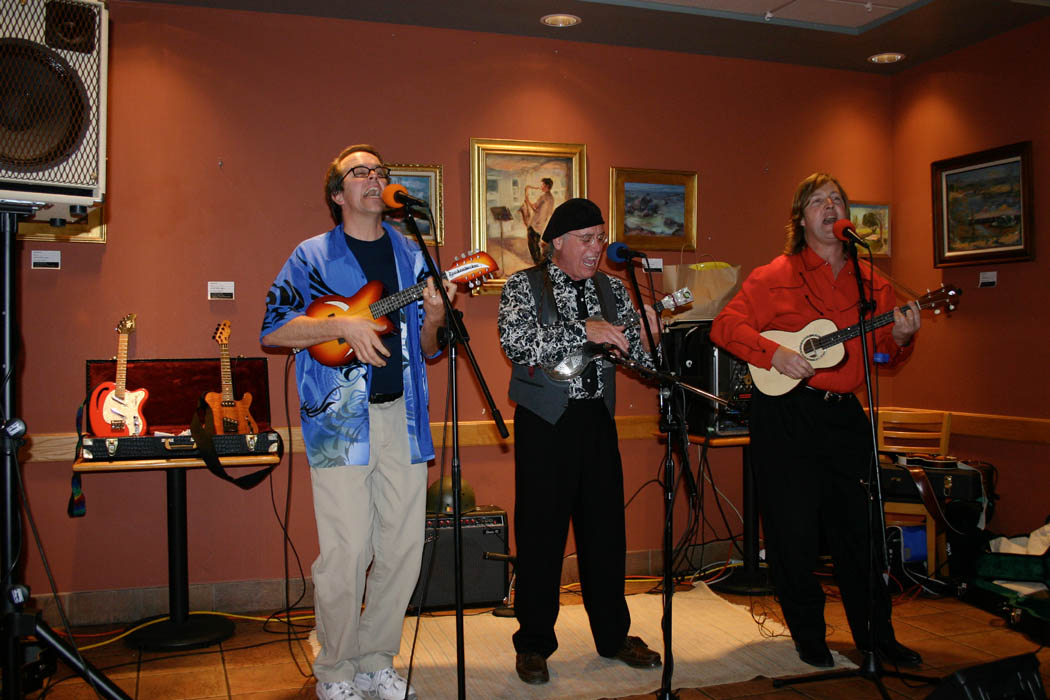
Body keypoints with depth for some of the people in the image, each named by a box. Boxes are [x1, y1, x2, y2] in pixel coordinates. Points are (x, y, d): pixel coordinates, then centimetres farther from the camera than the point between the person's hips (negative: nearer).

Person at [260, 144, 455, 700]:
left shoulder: (412, 257, 15)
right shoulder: (313, 256, 4)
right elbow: (272, 329, -4)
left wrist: (433, 318, -5)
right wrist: (343, 325, -15)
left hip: (402, 415, 4)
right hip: (340, 421, -4)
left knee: (404, 546, 6)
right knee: (346, 553, -5)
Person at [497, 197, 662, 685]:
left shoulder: (611, 290, 11)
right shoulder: (524, 286, -2)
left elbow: (644, 357, 7)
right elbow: (516, 342, -21)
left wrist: (647, 335, -16)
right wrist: (583, 330, -27)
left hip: (598, 419, 5)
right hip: (545, 423, -4)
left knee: (606, 530, 11)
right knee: (540, 533, 2)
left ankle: (613, 635, 27)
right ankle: (534, 644, 16)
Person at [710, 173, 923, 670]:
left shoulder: (870, 282, 11)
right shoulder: (775, 276, -1)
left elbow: (883, 354, 12)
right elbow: (725, 326, -7)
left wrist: (900, 339, -10)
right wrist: (774, 354, -19)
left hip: (844, 413, 4)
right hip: (785, 413, -3)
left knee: (858, 527, 10)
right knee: (793, 530, 2)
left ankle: (876, 636, 25)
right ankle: (808, 636, 20)